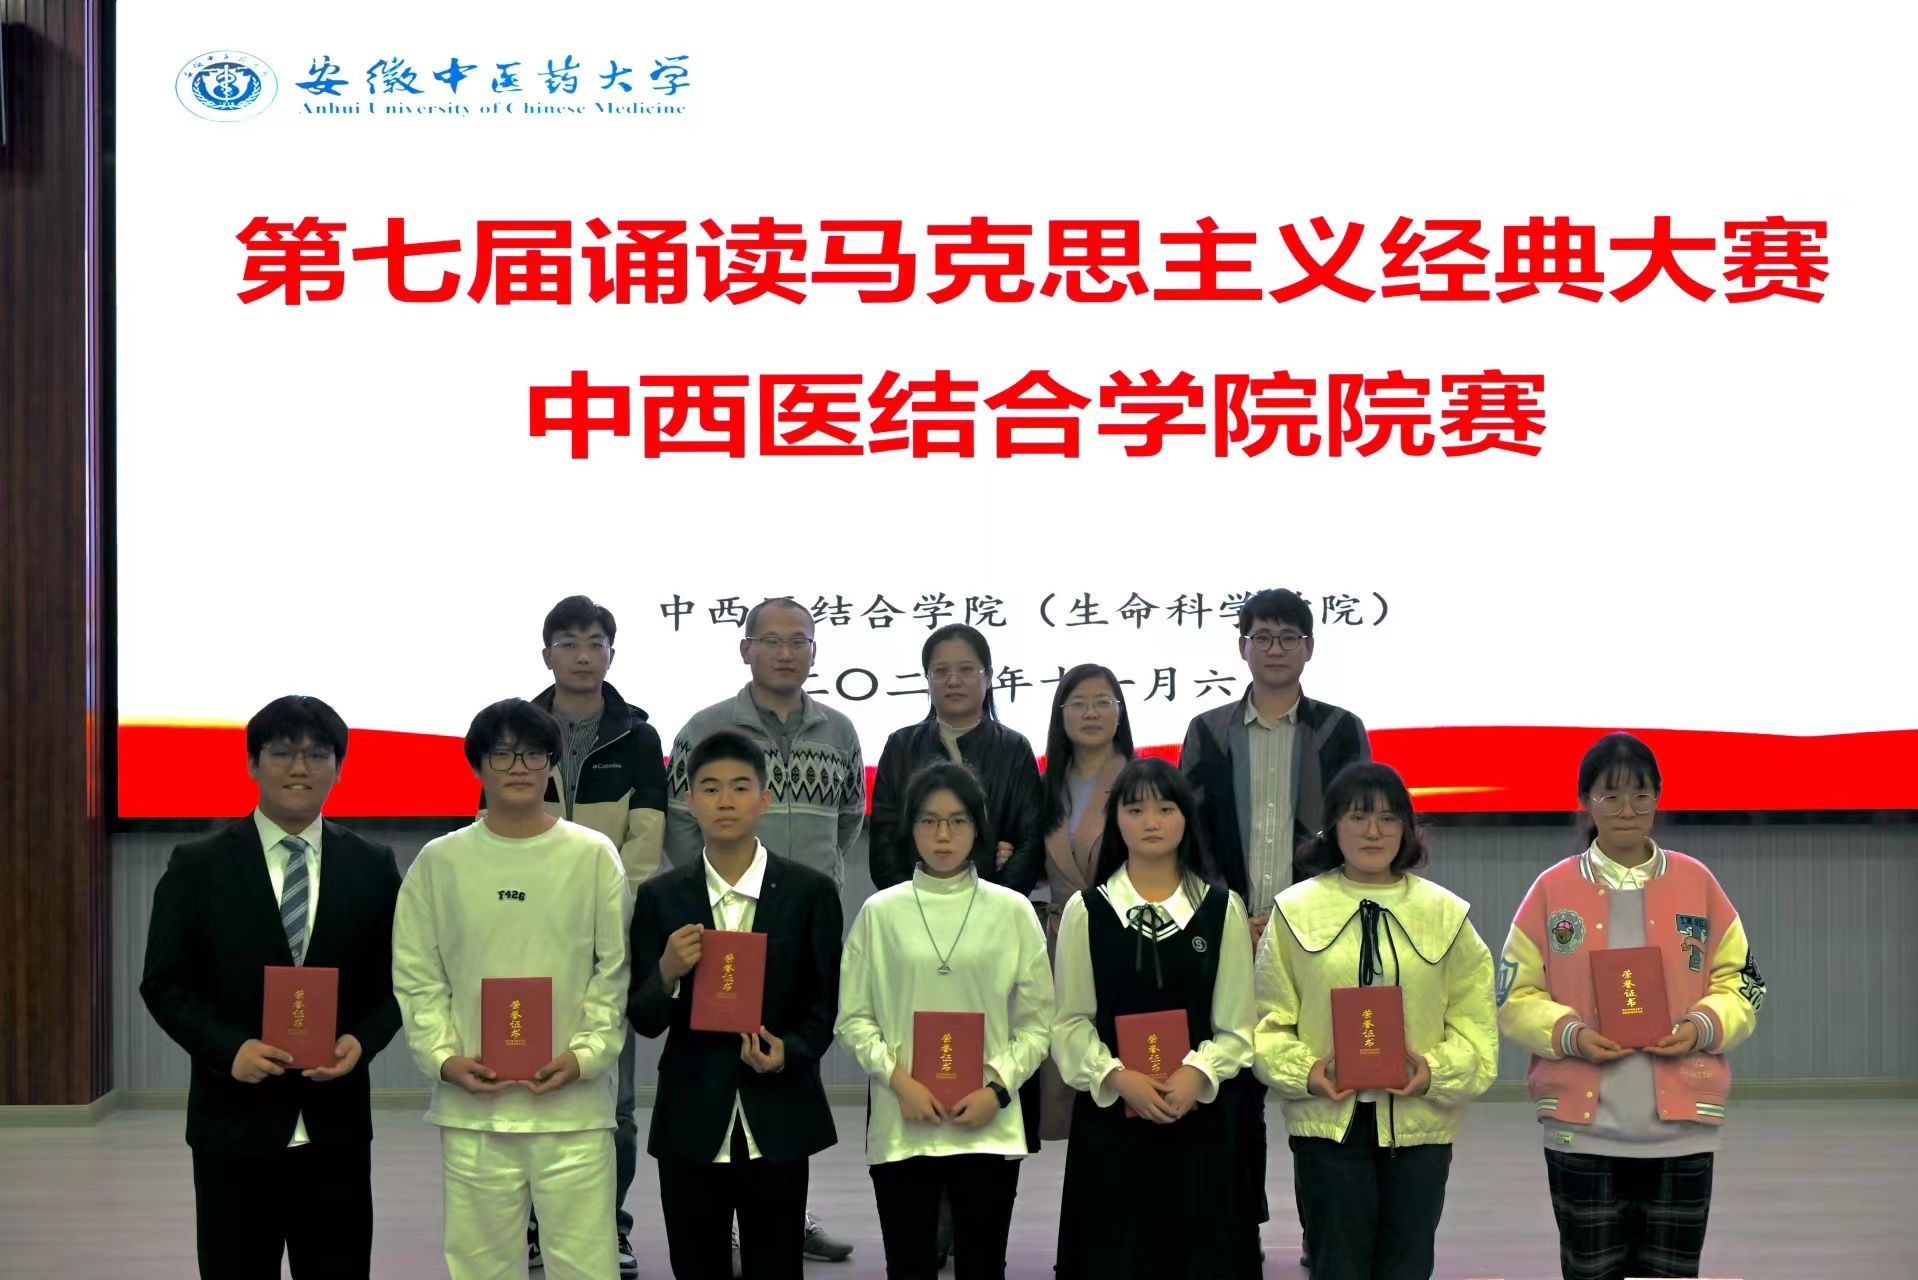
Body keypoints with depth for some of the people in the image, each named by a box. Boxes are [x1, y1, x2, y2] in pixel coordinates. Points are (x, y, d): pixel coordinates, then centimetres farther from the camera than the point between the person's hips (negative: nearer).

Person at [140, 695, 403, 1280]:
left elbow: (395, 981, 9)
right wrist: (230, 1049, -15)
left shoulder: (373, 868, 5)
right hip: (234, 1122, -1)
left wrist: (362, 1040, -11)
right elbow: (165, 983, 0)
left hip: (336, 1123, 1)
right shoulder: (197, 867, 1)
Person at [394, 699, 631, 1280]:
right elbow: (416, 976, 6)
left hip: (573, 1102, -1)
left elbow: (615, 970, 2)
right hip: (472, 1103, 1)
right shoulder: (440, 861, 5)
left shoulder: (594, 855, 2)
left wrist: (586, 1054, -9)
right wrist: (443, 1057, -7)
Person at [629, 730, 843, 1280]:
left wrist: (790, 1052, -13)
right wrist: (667, 973, -17)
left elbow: (827, 1002, 5)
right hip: (691, 1118, 1)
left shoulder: (810, 893, 0)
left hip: (777, 1118, -1)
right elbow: (643, 1021, 3)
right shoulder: (660, 898, 3)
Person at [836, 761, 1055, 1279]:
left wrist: (996, 1088, -10)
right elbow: (853, 1018, 2)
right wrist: (898, 1080, -11)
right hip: (901, 1126, 0)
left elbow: (1036, 1022, 3)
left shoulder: (1012, 912, 2)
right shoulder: (880, 912, 1)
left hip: (988, 1127, 0)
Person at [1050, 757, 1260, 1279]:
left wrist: (1198, 1073, -15)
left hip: (1200, 1114, 0)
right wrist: (1119, 1078, -14)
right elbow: (1070, 1022, 1)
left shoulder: (1222, 908, 5)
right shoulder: (1085, 911, 4)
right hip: (1109, 1114, 0)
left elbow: (1237, 1023, 3)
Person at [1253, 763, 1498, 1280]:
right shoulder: (1296, 911, 1)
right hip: (1327, 1118, -1)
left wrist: (1437, 1069, -12)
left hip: (1420, 1119, 1)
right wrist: (1304, 1071, -13)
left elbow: (1475, 1020, 4)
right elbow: (1268, 1019, 2)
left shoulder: (1444, 912, 4)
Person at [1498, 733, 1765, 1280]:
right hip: (1582, 1127, -1)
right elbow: (1516, 995, 3)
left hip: (1680, 1128, 1)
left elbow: (1740, 982, 9)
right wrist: (1569, 1033, -15)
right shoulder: (1552, 888, 2)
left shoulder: (1696, 882, 5)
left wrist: (1703, 1026, -10)